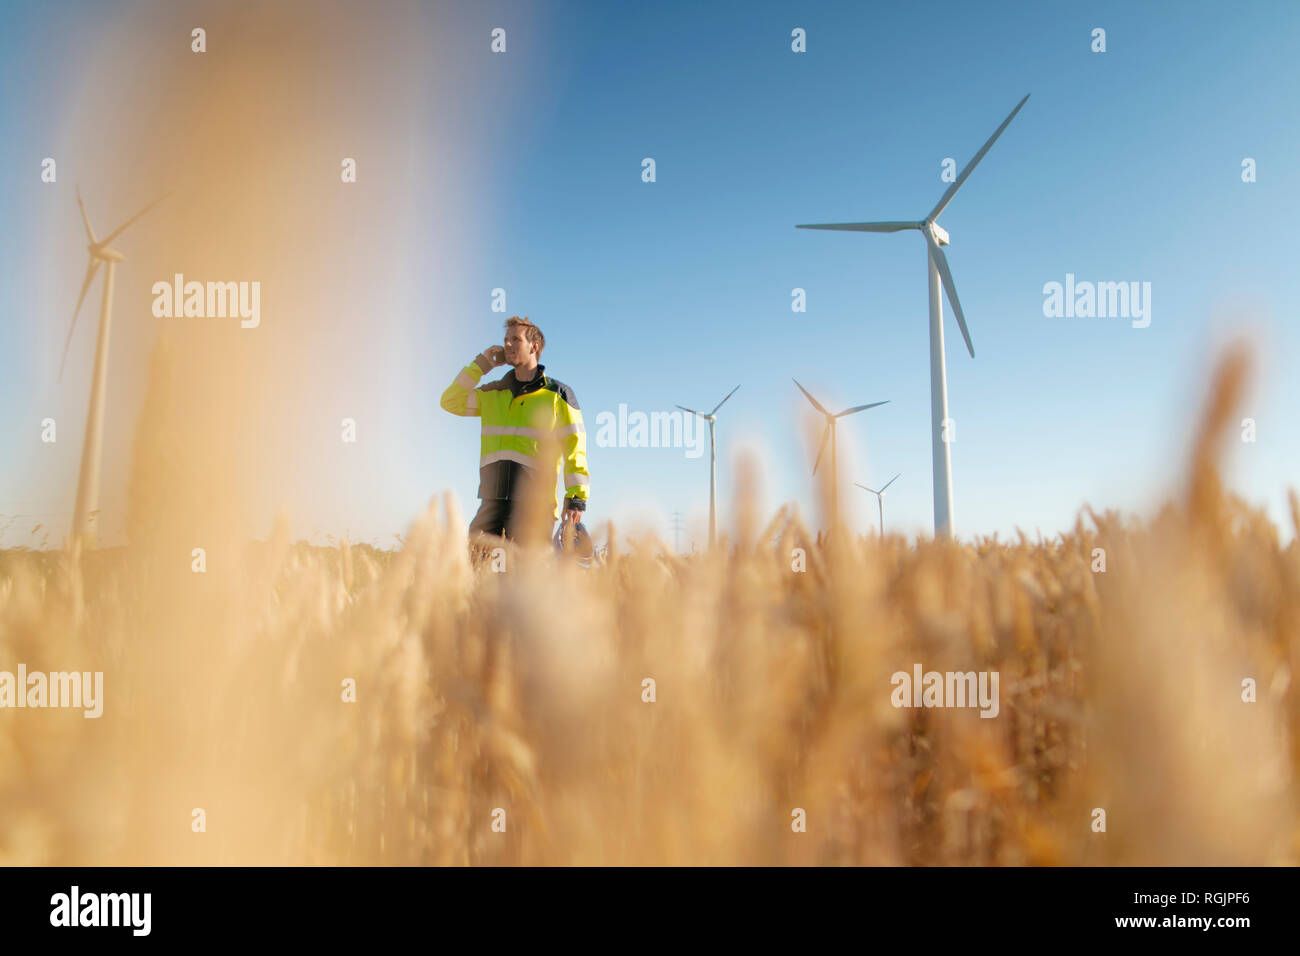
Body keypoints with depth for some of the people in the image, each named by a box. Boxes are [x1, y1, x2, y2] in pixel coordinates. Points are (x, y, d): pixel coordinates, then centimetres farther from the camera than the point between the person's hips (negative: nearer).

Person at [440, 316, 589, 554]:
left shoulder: (558, 395, 5)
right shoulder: (492, 393, 19)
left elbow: (574, 447, 0)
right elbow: (451, 402, 11)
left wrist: (576, 498, -9)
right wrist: (481, 364, 9)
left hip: (534, 505, -4)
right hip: (492, 501, 4)